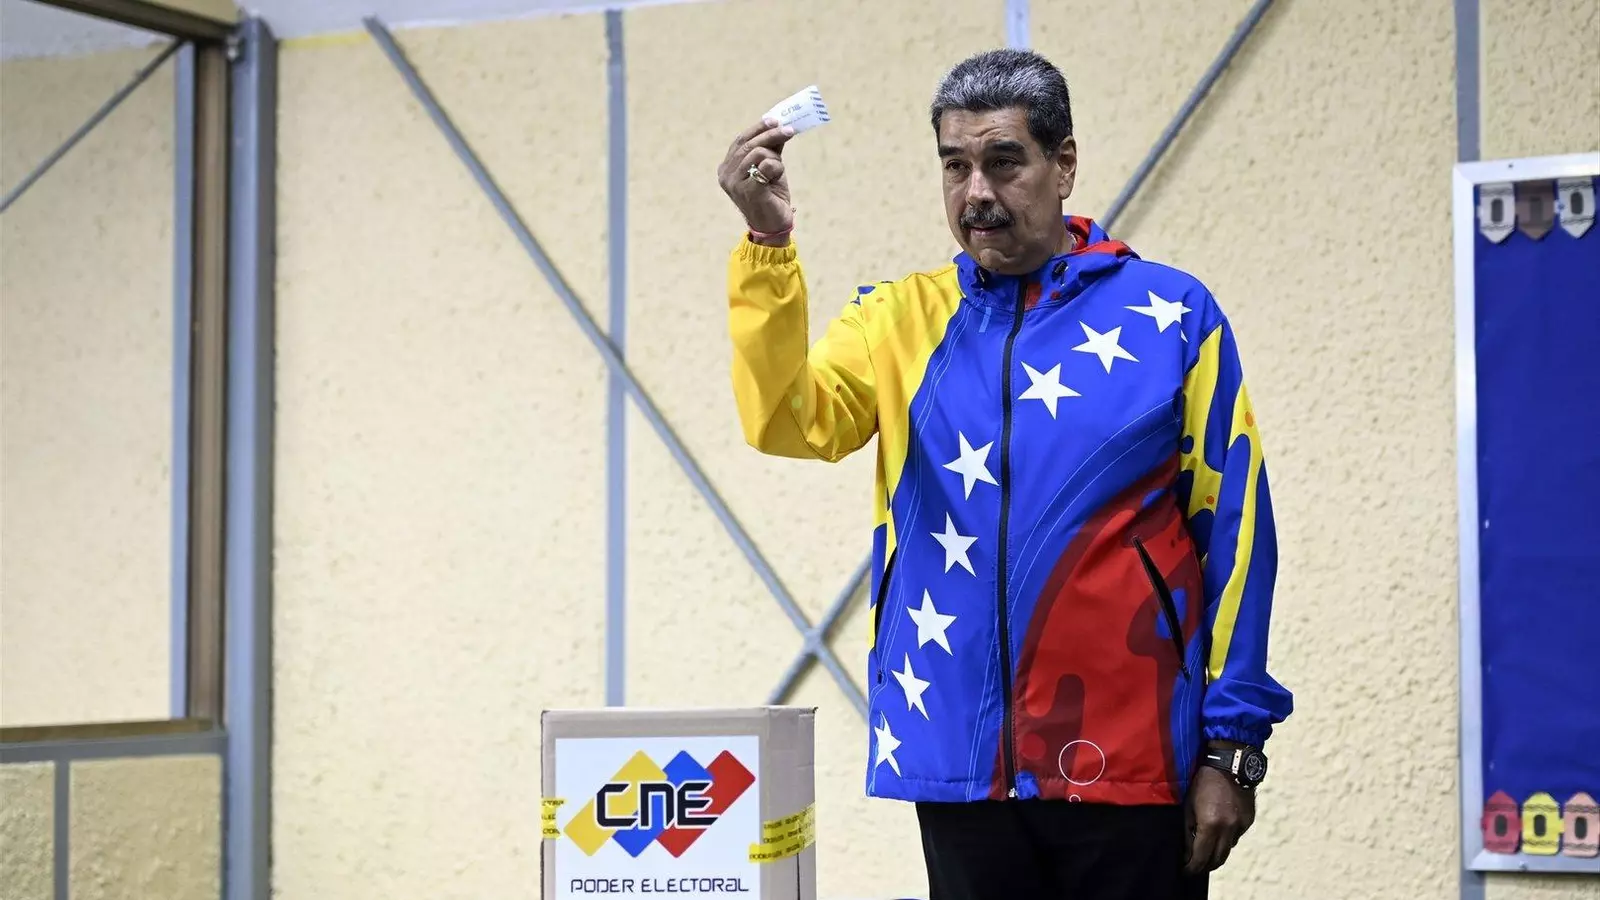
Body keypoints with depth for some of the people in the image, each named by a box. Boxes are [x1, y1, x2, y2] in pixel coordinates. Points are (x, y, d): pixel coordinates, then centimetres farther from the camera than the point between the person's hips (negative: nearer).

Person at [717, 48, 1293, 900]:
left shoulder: (1169, 315, 0)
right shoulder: (904, 318, 7)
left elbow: (1232, 532, 0)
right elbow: (790, 422, -10)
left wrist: (1232, 743, -3)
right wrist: (768, 242, -20)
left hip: (1130, 759, -2)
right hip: (962, 759, 2)